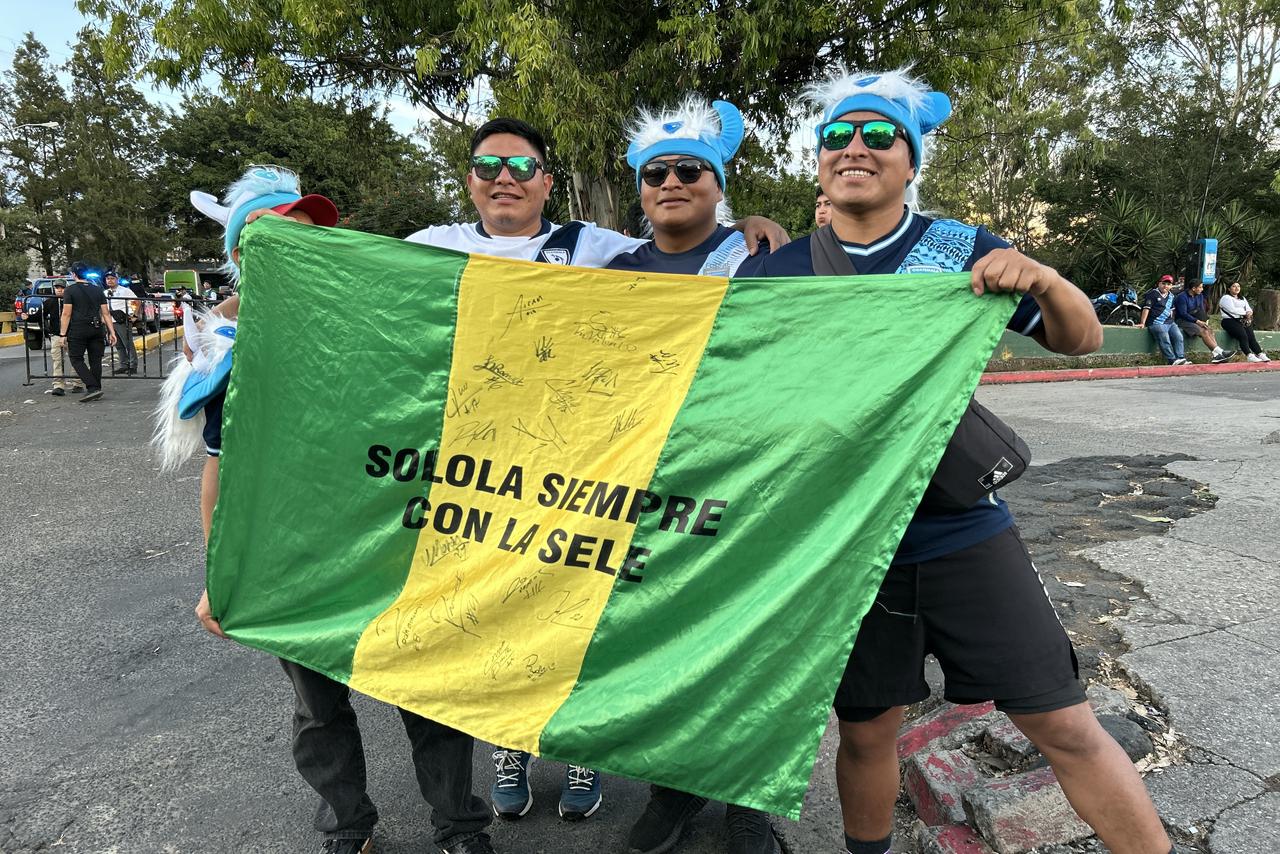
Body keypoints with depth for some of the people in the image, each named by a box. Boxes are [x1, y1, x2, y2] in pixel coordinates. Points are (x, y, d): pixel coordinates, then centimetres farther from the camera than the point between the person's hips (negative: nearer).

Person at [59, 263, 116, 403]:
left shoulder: (70, 291, -1)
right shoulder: (98, 290, 11)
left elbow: (66, 314, -6)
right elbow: (105, 313, 8)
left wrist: (63, 334, -4)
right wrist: (112, 332, 9)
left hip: (78, 330, -4)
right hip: (97, 329, 4)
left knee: (76, 359, 2)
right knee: (95, 360, 8)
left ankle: (92, 387, -12)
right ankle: (96, 391, 11)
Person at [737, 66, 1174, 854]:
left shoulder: (962, 251, -1)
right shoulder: (777, 271, 0)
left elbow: (1082, 340, 3)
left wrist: (1044, 279, -16)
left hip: (966, 533, 0)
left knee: (1066, 726, 4)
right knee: (868, 728, 14)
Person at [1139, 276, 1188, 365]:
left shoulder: (1171, 296, 21)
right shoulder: (1153, 294, -1)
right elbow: (1146, 308, -8)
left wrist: (1171, 321, 21)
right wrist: (1142, 323, -15)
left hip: (1170, 323, 7)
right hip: (1156, 323, -7)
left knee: (1178, 337, -15)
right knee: (1165, 339, -26)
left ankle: (1181, 358, -17)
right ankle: (1173, 360, -31)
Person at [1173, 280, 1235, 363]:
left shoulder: (1199, 295, 11)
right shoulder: (1182, 297, -13)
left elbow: (1201, 310, 14)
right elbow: (1183, 314, -17)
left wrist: (1205, 320, -6)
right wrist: (1197, 321, -23)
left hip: (1195, 320, 7)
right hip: (1182, 321, -7)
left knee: (1209, 331, -22)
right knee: (1203, 331, -29)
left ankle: (1216, 355, -36)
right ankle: (1220, 352, -34)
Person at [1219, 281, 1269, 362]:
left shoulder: (1242, 299, 28)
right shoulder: (1226, 298, 4)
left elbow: (1249, 309, 16)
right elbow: (1232, 309, -11)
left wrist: (1249, 313, -8)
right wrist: (1245, 313, -6)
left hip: (1243, 321, 6)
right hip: (1230, 321, -6)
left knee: (1251, 336, -20)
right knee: (1243, 336, -29)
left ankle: (1260, 354, -32)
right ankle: (1249, 355, -37)